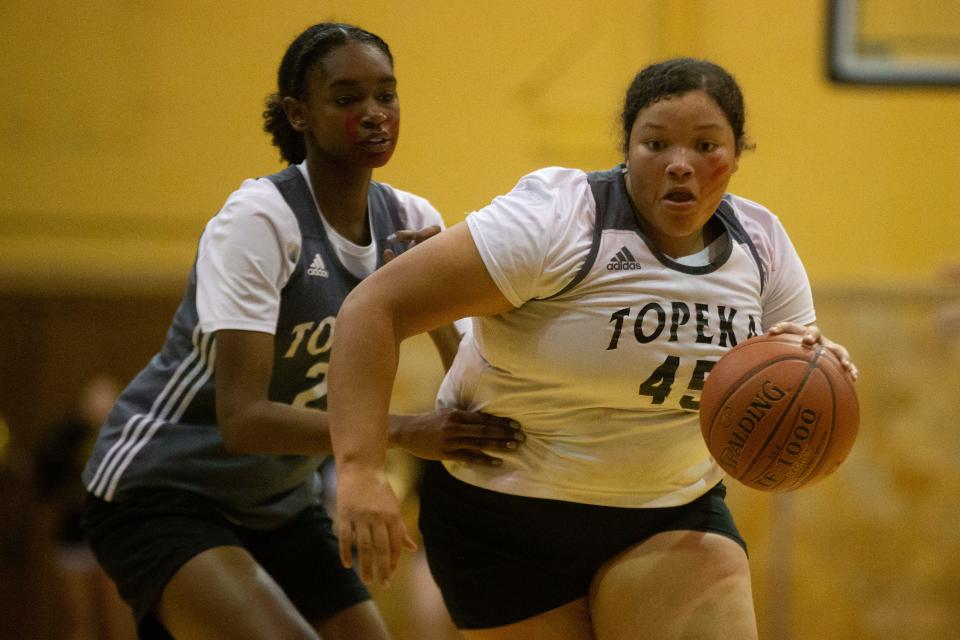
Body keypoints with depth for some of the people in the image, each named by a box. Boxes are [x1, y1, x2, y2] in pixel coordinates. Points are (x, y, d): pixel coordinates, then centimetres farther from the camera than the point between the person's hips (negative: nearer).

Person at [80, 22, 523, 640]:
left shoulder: (411, 223, -1)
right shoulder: (259, 219, -20)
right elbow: (242, 417, -27)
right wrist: (405, 432, -33)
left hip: (281, 505, 8)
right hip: (158, 492, -7)